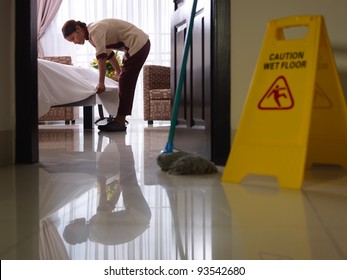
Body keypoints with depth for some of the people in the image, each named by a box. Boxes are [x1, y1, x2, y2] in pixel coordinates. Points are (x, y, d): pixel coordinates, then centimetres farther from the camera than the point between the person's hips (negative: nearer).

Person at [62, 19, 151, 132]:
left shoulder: (95, 30, -19)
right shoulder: (91, 35, 12)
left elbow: (101, 57, -28)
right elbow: (108, 54, 23)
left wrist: (101, 83, -29)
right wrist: (120, 74, 28)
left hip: (138, 44, -10)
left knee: (125, 83, -9)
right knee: (125, 82, 10)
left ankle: (120, 122, -6)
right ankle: (120, 118, 14)